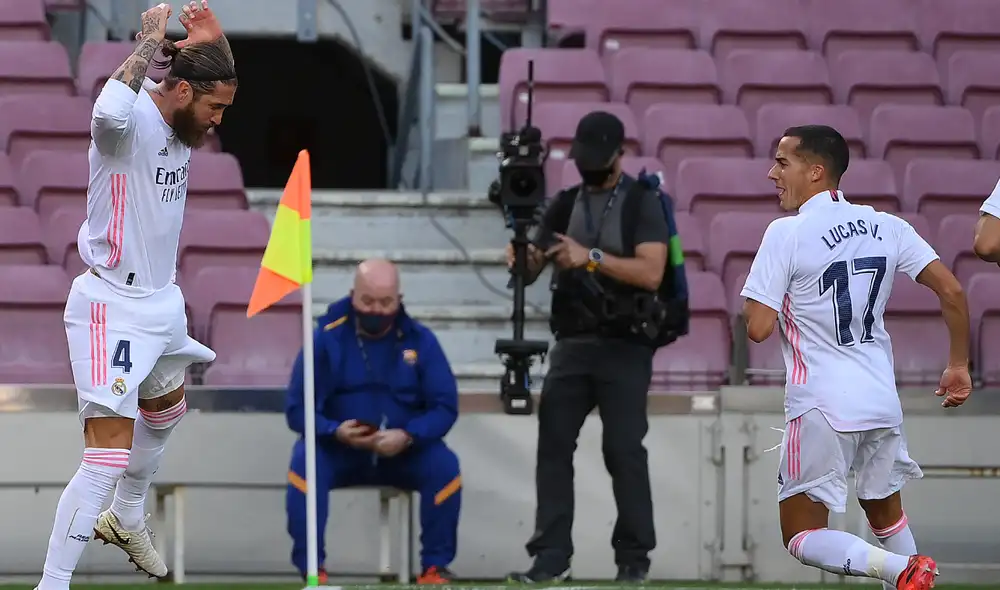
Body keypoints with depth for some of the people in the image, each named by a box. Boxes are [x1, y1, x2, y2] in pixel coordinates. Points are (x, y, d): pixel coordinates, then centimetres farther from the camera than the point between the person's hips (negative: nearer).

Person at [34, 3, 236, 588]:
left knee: (165, 413, 33)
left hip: (161, 299, 9)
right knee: (106, 462, -15)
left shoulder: (182, 123, 1)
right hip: (114, 306, -9)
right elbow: (110, 110, -49)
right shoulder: (134, 121, -23)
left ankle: (127, 520, 57)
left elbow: (225, 83, 22)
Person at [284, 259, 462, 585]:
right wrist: (336, 431, -28)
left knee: (444, 465, -27)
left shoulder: (419, 340, -3)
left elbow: (445, 407, -6)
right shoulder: (327, 338, -6)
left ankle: (435, 567, -12)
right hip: (339, 451, -1)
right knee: (305, 460, -31)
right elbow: (297, 409, -7)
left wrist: (407, 436, -26)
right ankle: (310, 568, -23)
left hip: (404, 453, 1)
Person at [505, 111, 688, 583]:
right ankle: (551, 557, -4)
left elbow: (651, 273, -14)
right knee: (553, 446, -4)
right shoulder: (565, 205, 12)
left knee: (624, 450, -8)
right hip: (572, 344, 4)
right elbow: (532, 271, 8)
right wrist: (521, 260, -16)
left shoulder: (643, 204, -2)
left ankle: (634, 557, 1)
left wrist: (591, 257, -21)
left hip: (625, 346, -4)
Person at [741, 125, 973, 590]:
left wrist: (752, 297, 9)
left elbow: (758, 328, -13)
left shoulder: (787, 233, -10)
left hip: (821, 409, -6)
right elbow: (952, 292, 2)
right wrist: (959, 366, 13)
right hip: (882, 403, 6)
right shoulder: (886, 227, 6)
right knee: (885, 514, 26)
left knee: (802, 538, 1)